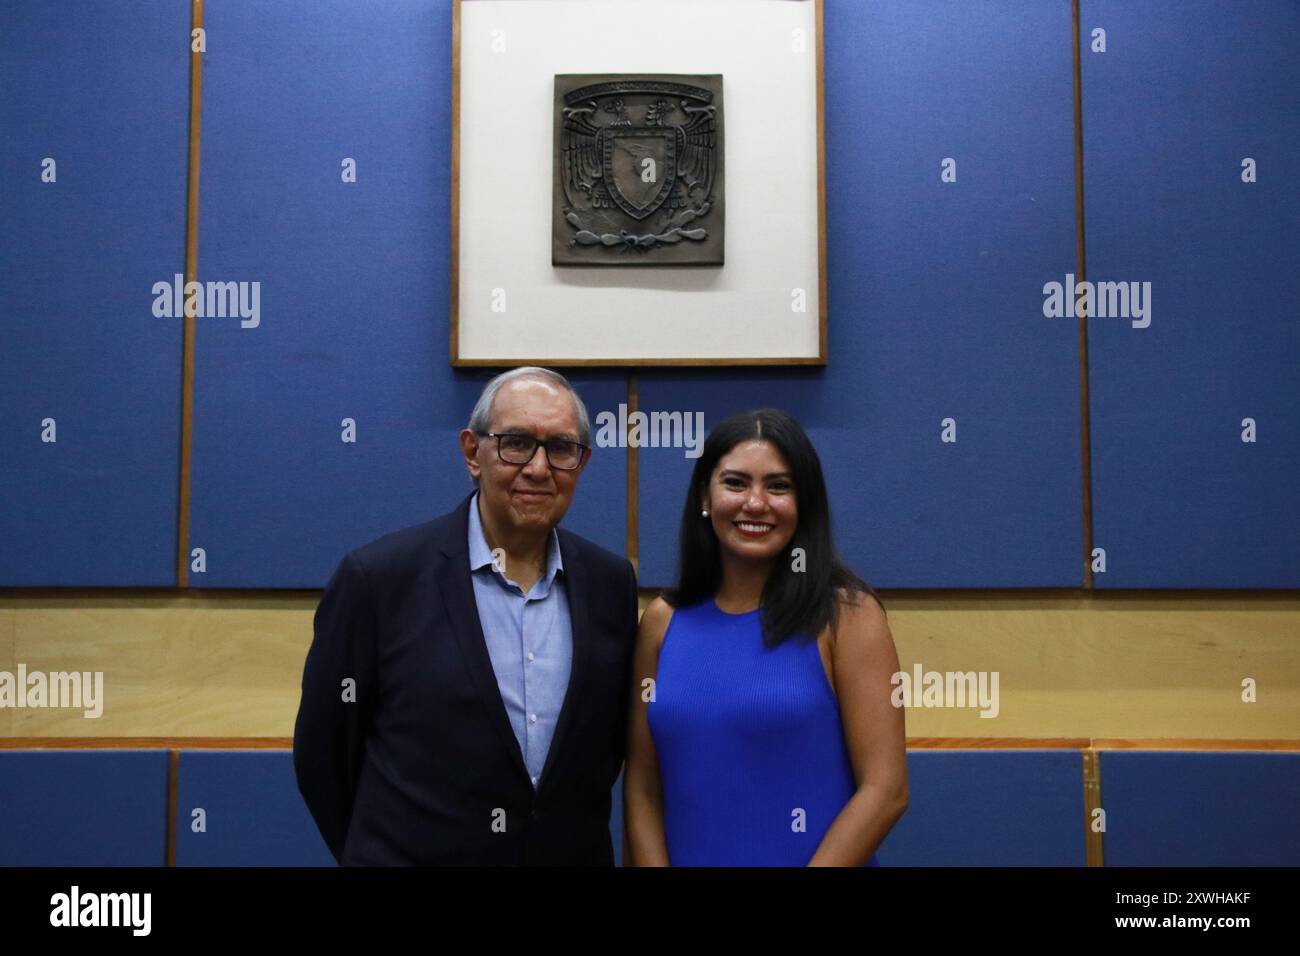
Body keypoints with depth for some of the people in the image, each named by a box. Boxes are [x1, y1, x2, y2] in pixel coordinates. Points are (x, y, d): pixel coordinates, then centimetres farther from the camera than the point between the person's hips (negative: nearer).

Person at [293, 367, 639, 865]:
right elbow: (323, 749, -6)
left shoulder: (611, 581, -4)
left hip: (572, 853, 3)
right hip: (412, 852, -3)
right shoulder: (378, 577, -14)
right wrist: (387, 846, 1)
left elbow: (613, 735, 7)